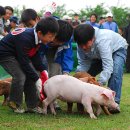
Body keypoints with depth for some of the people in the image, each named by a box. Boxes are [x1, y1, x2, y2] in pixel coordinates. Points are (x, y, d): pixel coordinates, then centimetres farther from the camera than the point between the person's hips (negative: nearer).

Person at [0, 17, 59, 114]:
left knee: (33, 76, -2)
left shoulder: (37, 37, -11)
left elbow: (35, 55, 1)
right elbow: (24, 63, -32)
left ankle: (32, 105, 7)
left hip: (19, 54, 9)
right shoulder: (25, 39, -37)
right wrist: (37, 80, -27)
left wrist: (43, 71, -12)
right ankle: (15, 105, -2)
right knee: (20, 76, -23)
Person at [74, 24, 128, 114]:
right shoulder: (82, 44, -26)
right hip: (99, 55, 6)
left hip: (117, 49, -6)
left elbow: (108, 67, -50)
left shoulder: (102, 41, -46)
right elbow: (83, 64, -19)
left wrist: (99, 83, -59)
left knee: (115, 70, -33)